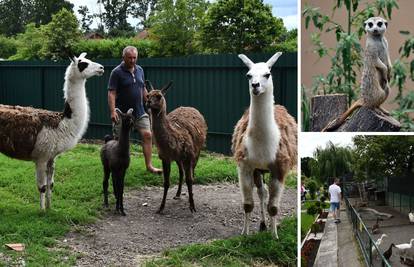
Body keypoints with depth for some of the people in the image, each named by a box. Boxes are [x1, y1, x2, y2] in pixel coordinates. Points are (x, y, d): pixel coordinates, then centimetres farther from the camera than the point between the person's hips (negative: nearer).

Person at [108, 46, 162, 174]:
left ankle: (149, 165, 1)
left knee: (147, 135, -4)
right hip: (122, 113, -5)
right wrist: (112, 112, -24)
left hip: (139, 112, 5)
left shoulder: (140, 70, 9)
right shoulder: (117, 72, -10)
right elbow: (111, 93, -15)